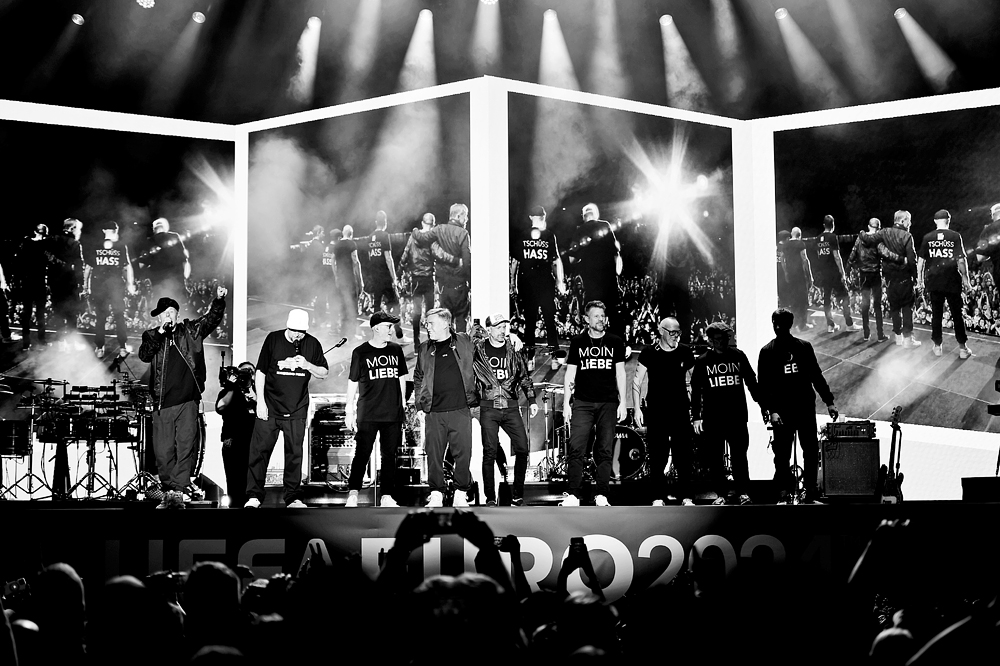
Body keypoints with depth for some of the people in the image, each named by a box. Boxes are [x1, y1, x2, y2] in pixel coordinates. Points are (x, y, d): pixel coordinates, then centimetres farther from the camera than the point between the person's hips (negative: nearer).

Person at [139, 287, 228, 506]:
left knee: (185, 447, -4)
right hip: (162, 403, 0)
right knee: (163, 451, 1)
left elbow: (211, 318, 3)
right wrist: (161, 332, -15)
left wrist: (219, 300, -15)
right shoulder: (152, 336, 8)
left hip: (188, 400, 0)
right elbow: (144, 356, -8)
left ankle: (181, 488, -3)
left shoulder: (190, 331, 10)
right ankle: (169, 490, 10)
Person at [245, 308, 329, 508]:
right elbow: (260, 371, 2)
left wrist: (307, 365, -12)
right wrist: (260, 400, -4)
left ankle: (293, 497, 13)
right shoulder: (273, 339, -2)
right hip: (270, 408, -1)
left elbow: (324, 373, 8)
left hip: (297, 410, 2)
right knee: (259, 451, -3)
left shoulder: (312, 344, 3)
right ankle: (254, 496, 3)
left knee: (294, 454, 5)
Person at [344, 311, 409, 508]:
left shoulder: (396, 350, 9)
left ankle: (387, 497, 8)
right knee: (362, 454, -6)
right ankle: (353, 494, -3)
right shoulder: (361, 352, -1)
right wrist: (349, 411, 1)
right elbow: (352, 383, 3)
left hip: (393, 414, 4)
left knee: (389, 455, 5)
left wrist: (401, 406, 14)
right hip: (367, 415, -4)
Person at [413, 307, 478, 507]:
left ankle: (461, 494, 10)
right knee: (434, 455, 2)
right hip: (434, 412, 2)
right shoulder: (425, 349, 10)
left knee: (463, 453, -2)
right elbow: (418, 377, 19)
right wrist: (419, 400, 9)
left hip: (461, 410, -1)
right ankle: (436, 494, 12)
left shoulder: (465, 342, 5)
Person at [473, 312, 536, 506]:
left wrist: (531, 400, 9)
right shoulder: (478, 350, 2)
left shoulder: (513, 349, 8)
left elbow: (524, 376, 15)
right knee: (489, 452, -5)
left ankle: (517, 494, 9)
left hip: (511, 407, 2)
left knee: (522, 449, -4)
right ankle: (490, 498, 2)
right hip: (488, 408, -2)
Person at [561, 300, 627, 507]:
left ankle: (601, 495, 4)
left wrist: (622, 403, 2)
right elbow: (570, 374, 8)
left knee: (605, 451, 0)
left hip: (608, 404, 1)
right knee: (576, 448, -10)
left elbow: (620, 374, 8)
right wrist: (566, 403, 2)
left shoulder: (615, 343, 8)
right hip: (583, 403, -1)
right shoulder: (578, 343, 7)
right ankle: (573, 495, -8)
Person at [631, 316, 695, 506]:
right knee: (657, 456, 1)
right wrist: (637, 409, -6)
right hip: (656, 412, -1)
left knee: (683, 455, -1)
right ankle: (659, 496, 8)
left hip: (680, 411, 1)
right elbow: (637, 381, 2)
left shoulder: (685, 352, 3)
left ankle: (685, 496, 4)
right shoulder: (649, 353, -2)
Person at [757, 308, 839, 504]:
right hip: (782, 411, -2)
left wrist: (829, 401, 7)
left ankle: (811, 495, 9)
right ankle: (783, 494, 3)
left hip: (806, 407, 2)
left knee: (811, 452, 3)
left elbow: (817, 376, 12)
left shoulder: (804, 347, 7)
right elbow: (764, 385, -3)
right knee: (782, 455, -2)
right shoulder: (767, 352, 2)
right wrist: (771, 410, -14)